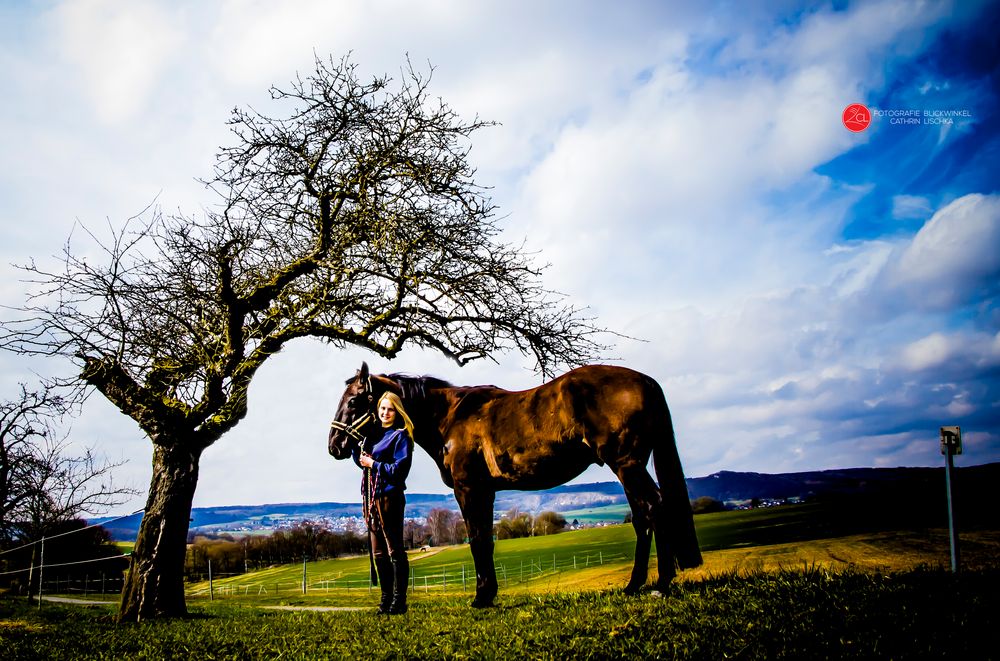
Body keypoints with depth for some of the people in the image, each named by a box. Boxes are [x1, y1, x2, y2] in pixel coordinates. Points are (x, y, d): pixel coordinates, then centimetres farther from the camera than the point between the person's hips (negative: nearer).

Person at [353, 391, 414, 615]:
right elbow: (360, 459, 17)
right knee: (378, 552, 13)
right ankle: (386, 598, 22)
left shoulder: (401, 436, -6)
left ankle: (399, 601, 3)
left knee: (394, 550, -2)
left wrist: (373, 464, -13)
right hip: (371, 497, 8)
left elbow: (399, 469, -15)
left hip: (389, 497, -8)